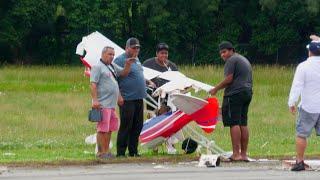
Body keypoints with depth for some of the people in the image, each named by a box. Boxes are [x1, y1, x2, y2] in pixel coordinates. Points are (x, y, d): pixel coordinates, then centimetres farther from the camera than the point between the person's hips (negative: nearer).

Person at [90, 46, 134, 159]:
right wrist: (95, 100, -22)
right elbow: (93, 84, -14)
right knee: (102, 129, -8)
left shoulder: (112, 66, 19)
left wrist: (128, 65, 4)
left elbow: (123, 73, 26)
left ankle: (106, 151, 19)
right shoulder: (97, 67, -6)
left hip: (112, 104, 9)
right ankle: (101, 152, -7)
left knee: (109, 129, 13)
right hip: (103, 104, -9)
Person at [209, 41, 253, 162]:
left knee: (234, 123, -11)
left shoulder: (232, 60, -6)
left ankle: (236, 154, -17)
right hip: (247, 93, 10)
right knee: (243, 124, 10)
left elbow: (229, 79, -14)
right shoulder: (245, 60, 25)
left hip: (235, 94, -10)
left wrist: (216, 89, -4)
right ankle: (243, 154, 9)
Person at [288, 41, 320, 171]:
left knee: (301, 134, 5)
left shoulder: (303, 66, -12)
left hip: (308, 107, -4)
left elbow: (297, 86, -13)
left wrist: (292, 103, -4)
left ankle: (299, 161, 4)